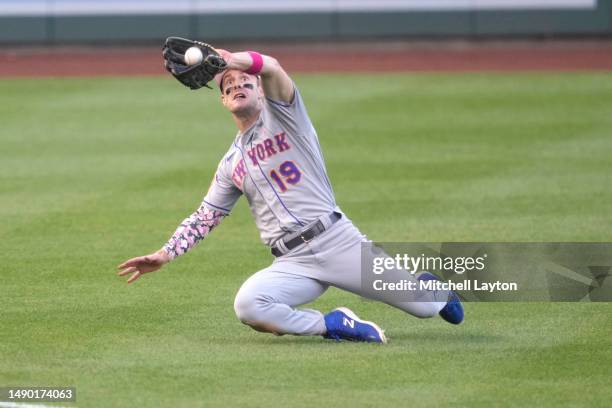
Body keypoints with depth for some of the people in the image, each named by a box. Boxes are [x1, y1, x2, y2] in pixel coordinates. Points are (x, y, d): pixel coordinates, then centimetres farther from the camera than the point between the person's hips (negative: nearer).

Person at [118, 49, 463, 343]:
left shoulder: (282, 113, 6)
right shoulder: (231, 164, 20)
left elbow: (270, 67, -15)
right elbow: (204, 218, 22)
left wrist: (229, 60, -35)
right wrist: (165, 255, 8)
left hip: (337, 239, -3)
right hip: (293, 263, 3)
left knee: (422, 306, -4)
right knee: (248, 305, -30)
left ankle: (434, 289, 36)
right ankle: (332, 325, -10)